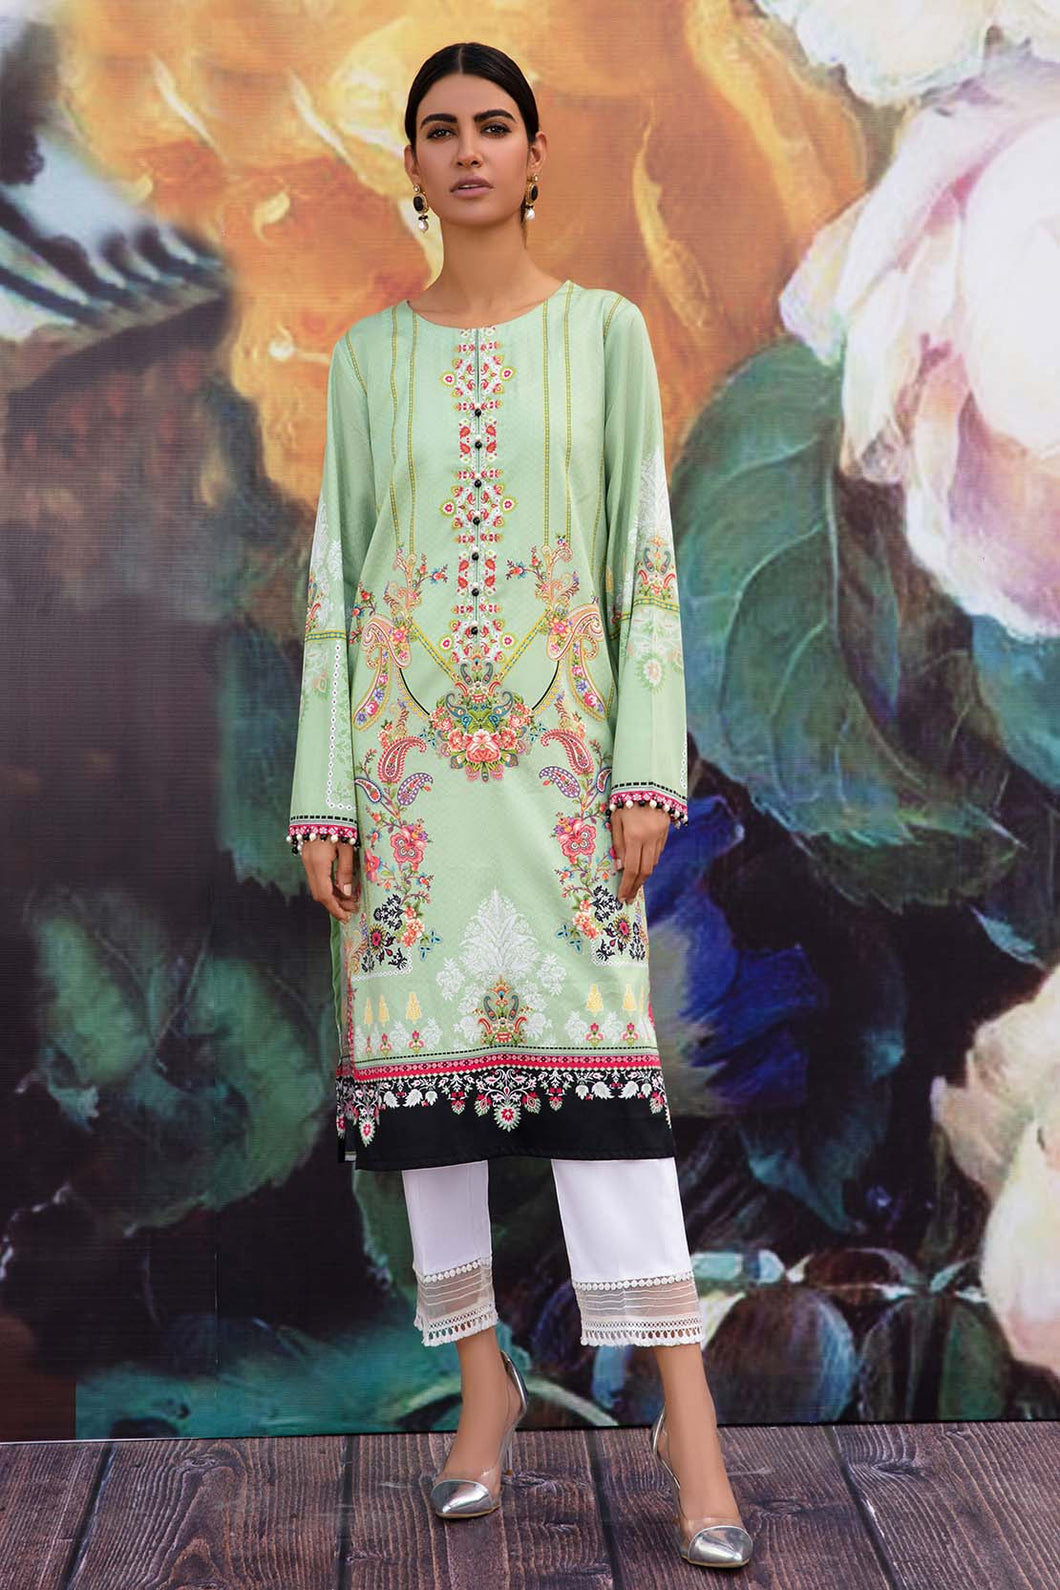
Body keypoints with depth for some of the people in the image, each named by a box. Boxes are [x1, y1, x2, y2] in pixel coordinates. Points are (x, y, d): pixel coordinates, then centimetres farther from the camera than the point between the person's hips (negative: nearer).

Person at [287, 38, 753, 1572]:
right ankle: (483, 1373, 15)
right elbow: (335, 574, 8)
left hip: (561, 734, -2)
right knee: (420, 1040, 2)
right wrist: (324, 793, 1)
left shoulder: (605, 331, 6)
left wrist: (648, 765, -6)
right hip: (408, 739, 2)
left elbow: (647, 556, 3)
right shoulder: (370, 353, 9)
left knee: (598, 1041, -8)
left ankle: (684, 1406, -5)